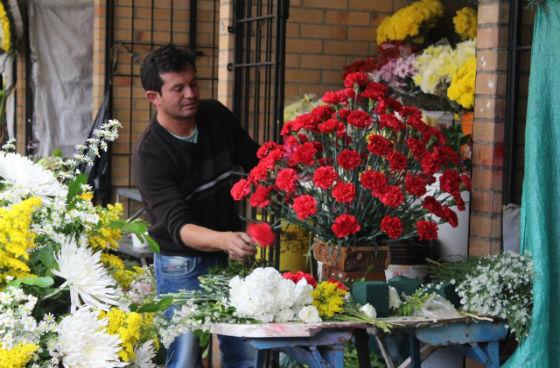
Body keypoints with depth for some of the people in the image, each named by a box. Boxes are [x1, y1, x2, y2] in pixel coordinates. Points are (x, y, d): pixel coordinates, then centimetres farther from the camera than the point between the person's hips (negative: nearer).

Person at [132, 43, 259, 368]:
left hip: (230, 255, 5)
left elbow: (255, 159, 12)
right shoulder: (150, 155, -22)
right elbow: (178, 225, -31)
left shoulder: (216, 116, -4)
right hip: (182, 264, -5)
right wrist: (224, 240, -50)